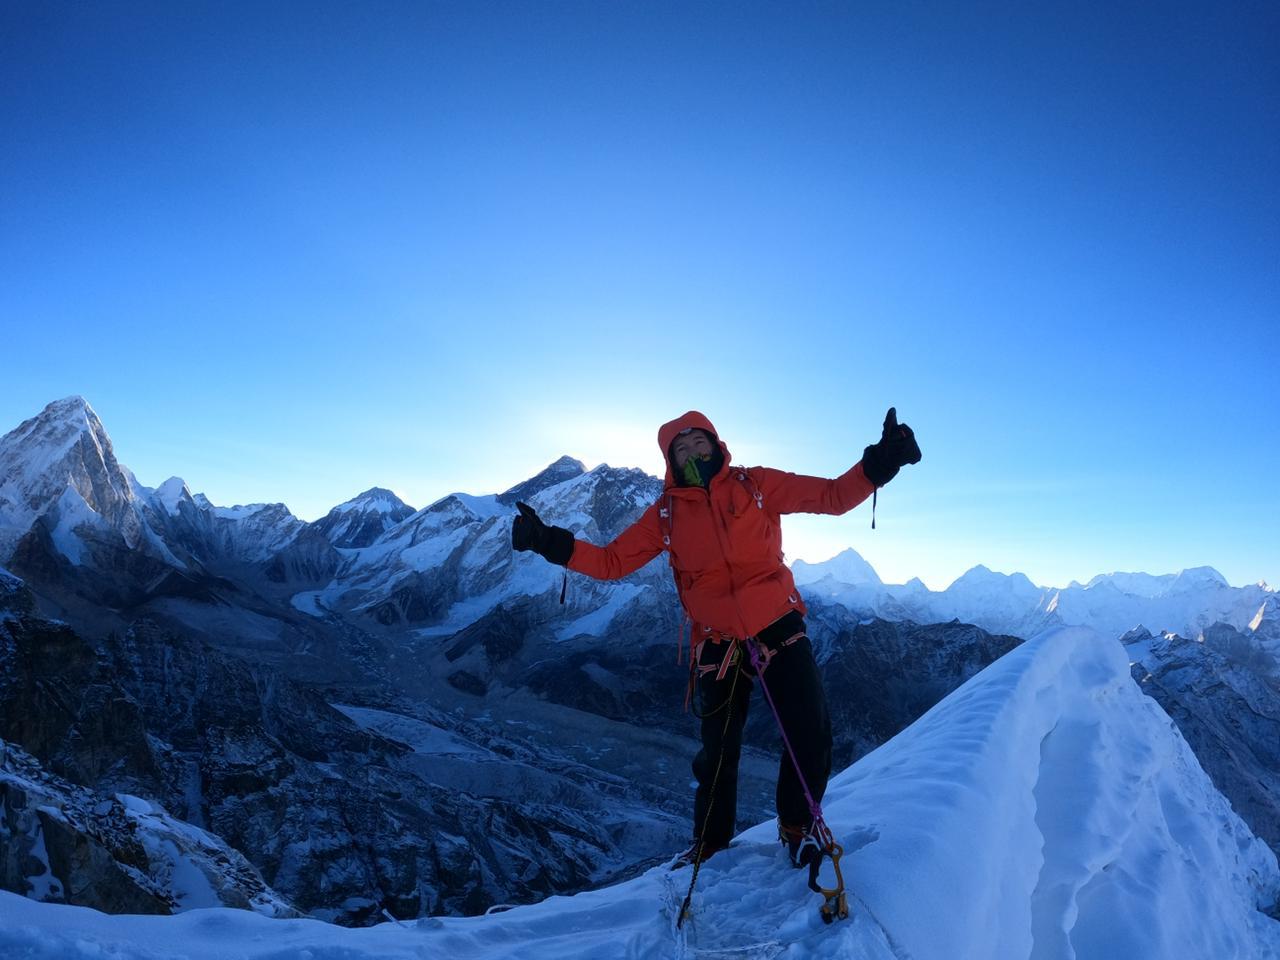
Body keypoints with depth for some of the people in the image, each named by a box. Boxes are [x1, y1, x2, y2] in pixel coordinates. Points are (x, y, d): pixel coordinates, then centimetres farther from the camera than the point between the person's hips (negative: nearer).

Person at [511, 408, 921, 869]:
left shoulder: (756, 484, -1)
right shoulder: (666, 513, 1)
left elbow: (833, 496, -3)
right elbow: (612, 561, 3)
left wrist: (878, 464, -19)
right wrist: (551, 543, -9)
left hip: (778, 628, -1)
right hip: (717, 644, 1)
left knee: (811, 735, -3)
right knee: (718, 750, 13)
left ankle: (797, 826, 28)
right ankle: (709, 841, 40)